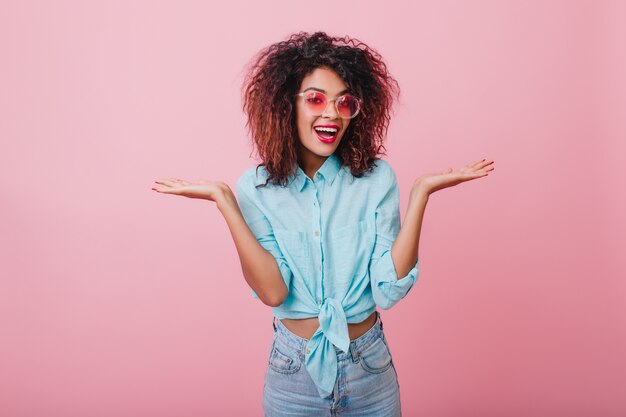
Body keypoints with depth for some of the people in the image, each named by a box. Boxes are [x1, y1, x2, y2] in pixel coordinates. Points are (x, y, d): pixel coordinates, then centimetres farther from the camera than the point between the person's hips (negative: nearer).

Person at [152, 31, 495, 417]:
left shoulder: (377, 178, -10)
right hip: (294, 369, 0)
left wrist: (420, 194, -22)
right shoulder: (257, 187, -9)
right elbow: (273, 292, -18)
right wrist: (224, 200, -22)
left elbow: (389, 291, -16)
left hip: (371, 368, 1)